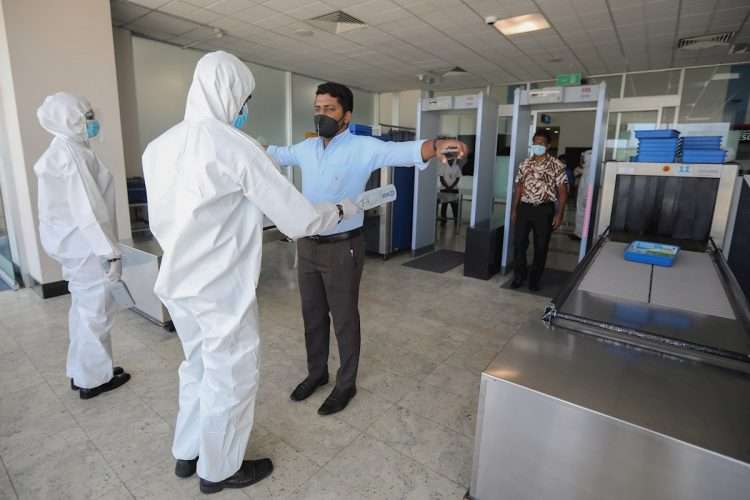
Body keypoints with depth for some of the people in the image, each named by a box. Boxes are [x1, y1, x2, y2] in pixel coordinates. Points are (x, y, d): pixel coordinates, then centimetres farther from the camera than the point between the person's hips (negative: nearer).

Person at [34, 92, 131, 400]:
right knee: (96, 311, 1)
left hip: (71, 241, 10)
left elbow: (75, 203, 16)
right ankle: (94, 379, 15)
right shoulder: (73, 153, -17)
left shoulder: (60, 151, 14)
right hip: (85, 245, -10)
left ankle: (81, 372, 30)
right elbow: (87, 209, -23)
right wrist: (110, 251, -21)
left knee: (83, 308, 18)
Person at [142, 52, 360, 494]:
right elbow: (299, 221, -19)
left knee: (198, 368, 25)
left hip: (177, 284, 8)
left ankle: (187, 454, 44)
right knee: (231, 378, 13)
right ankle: (220, 470, 34)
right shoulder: (236, 147, -19)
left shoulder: (158, 147, 4)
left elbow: (160, 223, 13)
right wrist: (343, 210, -1)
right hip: (223, 290, -7)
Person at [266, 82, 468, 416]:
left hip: (342, 248, -6)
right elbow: (276, 154, 25)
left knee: (344, 318, 8)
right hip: (307, 246, 6)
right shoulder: (306, 148, 7)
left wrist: (437, 145, -46)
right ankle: (316, 372, 40)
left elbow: (405, 151, -27)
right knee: (312, 315, 18)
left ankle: (346, 384, 29)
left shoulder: (363, 148, -12)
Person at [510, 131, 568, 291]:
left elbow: (562, 191, -4)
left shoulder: (557, 165, -4)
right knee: (520, 243, 3)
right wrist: (514, 210, 8)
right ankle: (519, 275, 19)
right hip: (524, 208, 3)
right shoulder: (525, 164, 7)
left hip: (544, 210, -2)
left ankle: (534, 279, 19)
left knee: (541, 246, 6)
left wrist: (559, 214, -10)